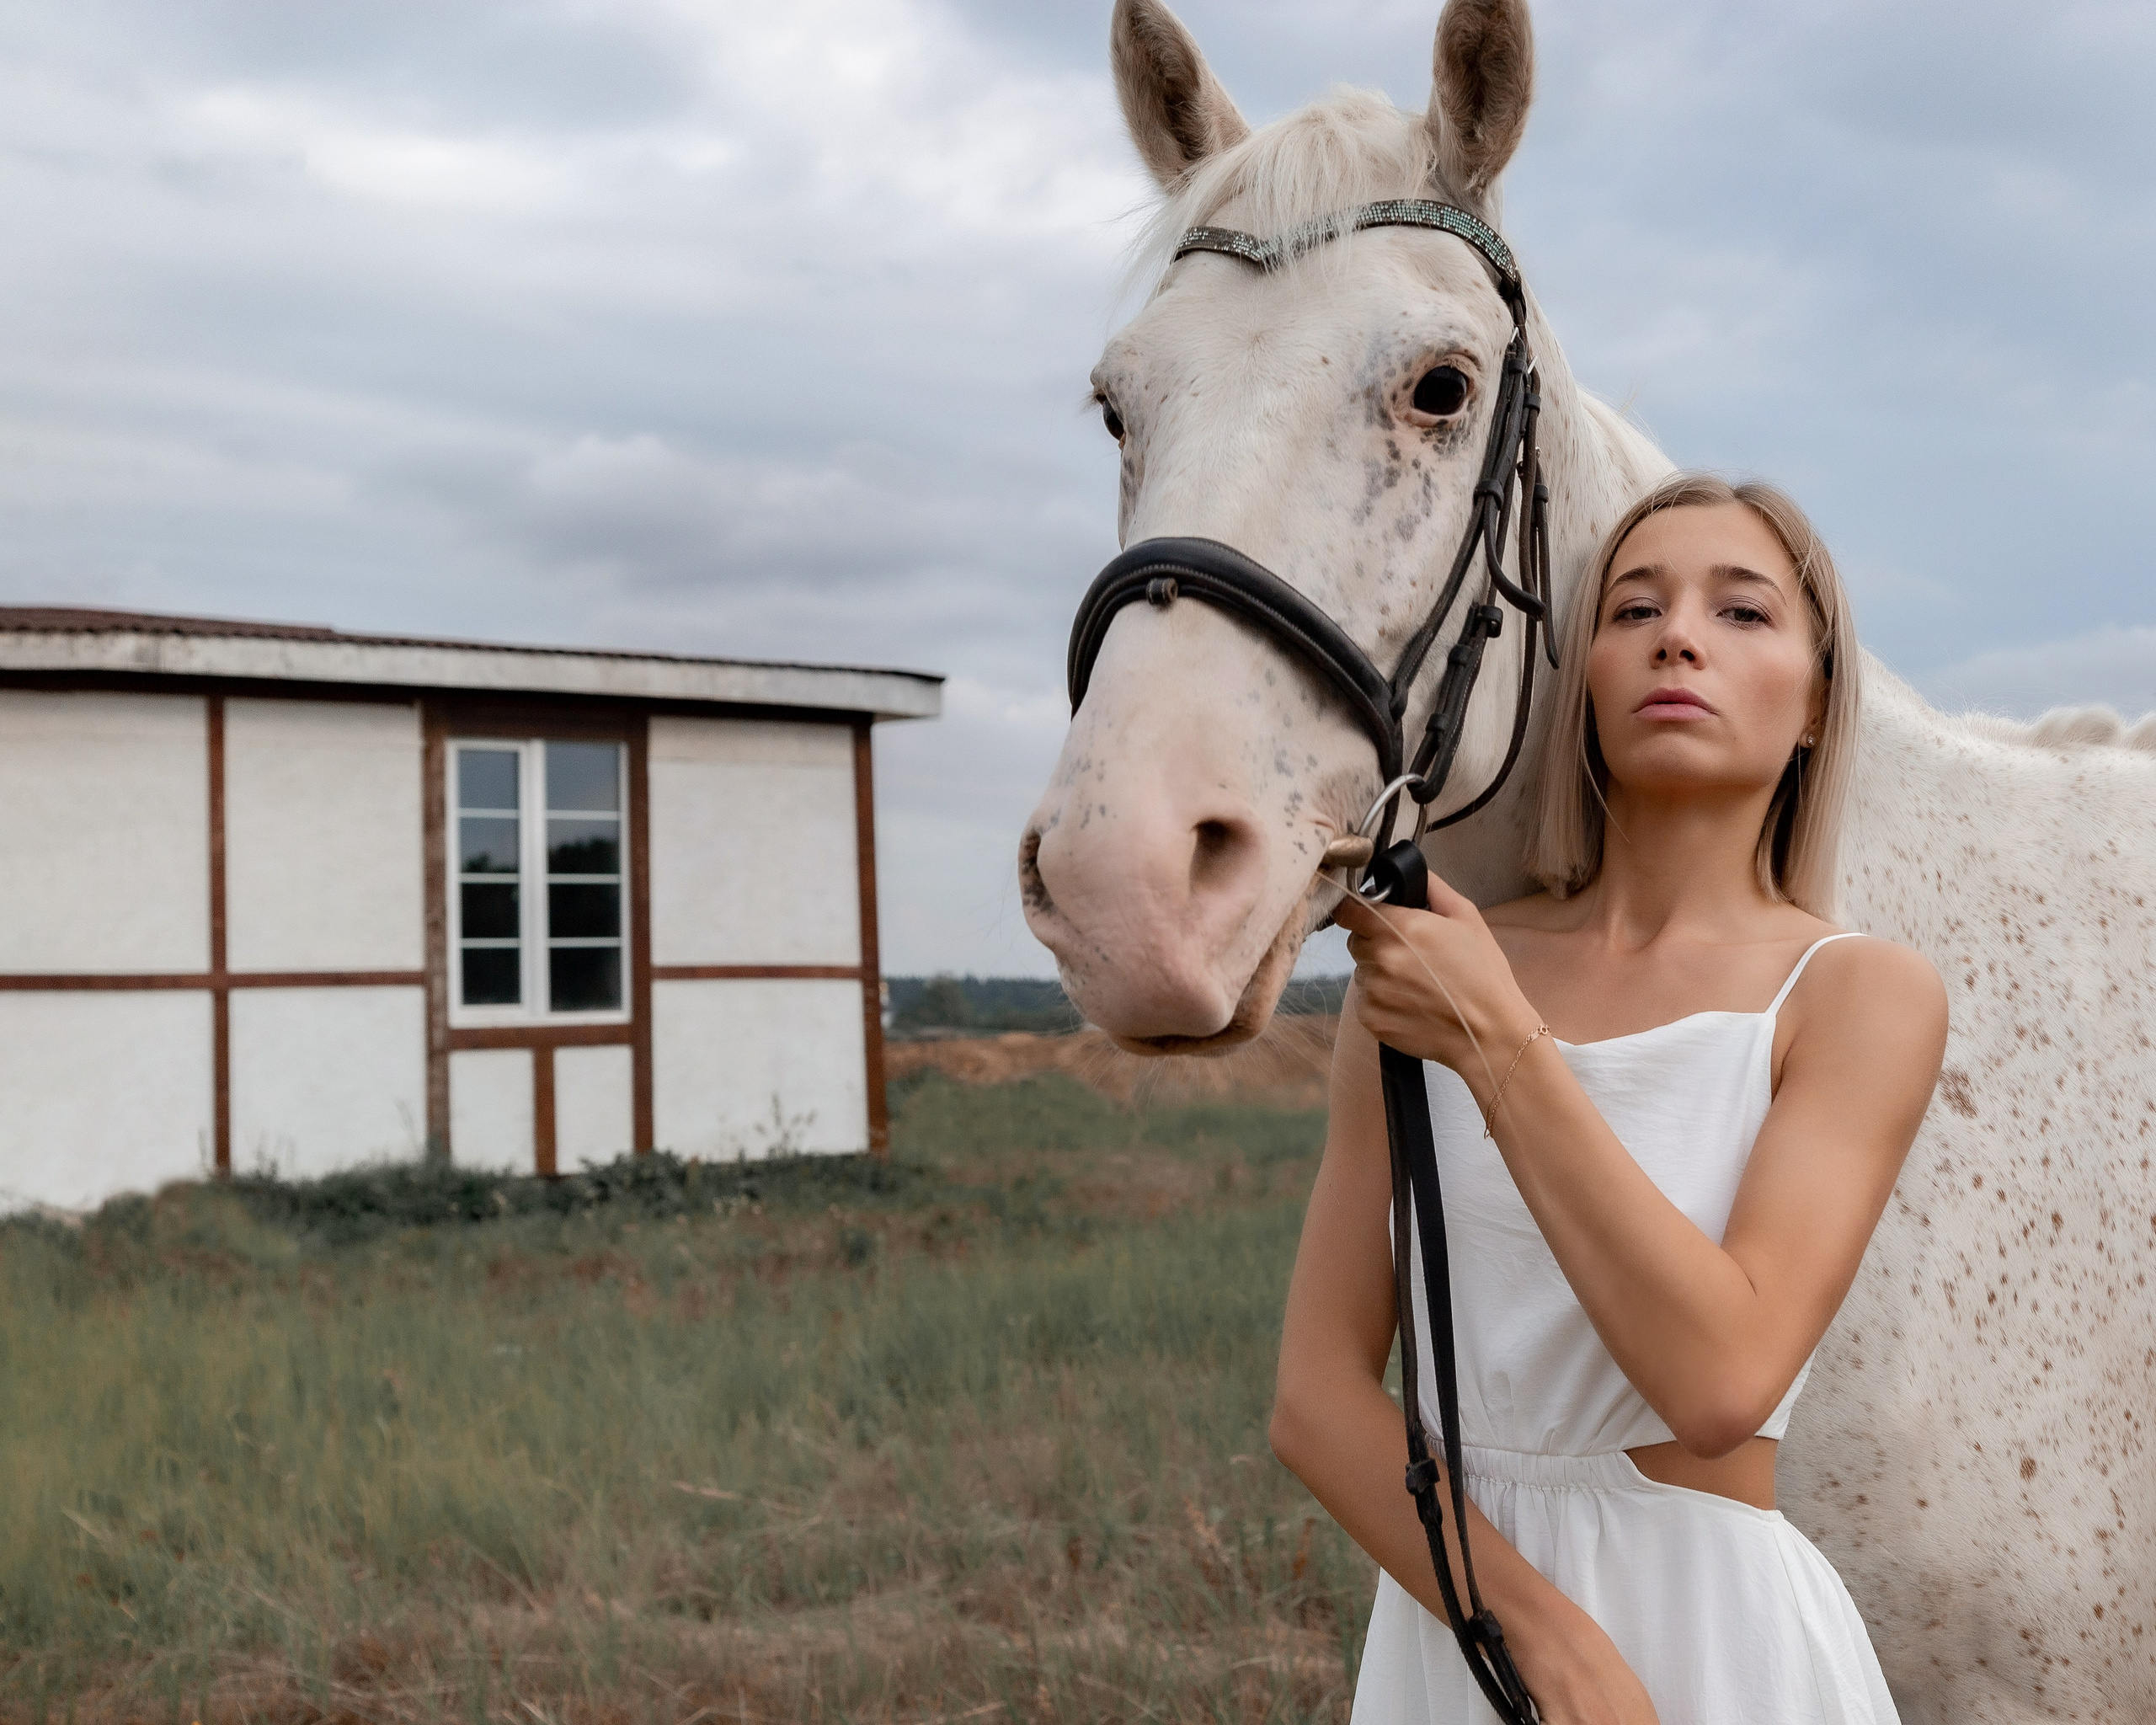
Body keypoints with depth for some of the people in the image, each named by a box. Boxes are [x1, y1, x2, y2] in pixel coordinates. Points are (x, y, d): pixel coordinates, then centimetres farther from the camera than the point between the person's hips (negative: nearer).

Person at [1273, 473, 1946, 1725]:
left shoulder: (1863, 995, -8)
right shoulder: (1416, 979, -1)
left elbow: (1722, 1377, -21)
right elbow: (1318, 1395, -4)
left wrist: (1497, 1045, -19)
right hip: (1446, 1620, 3)